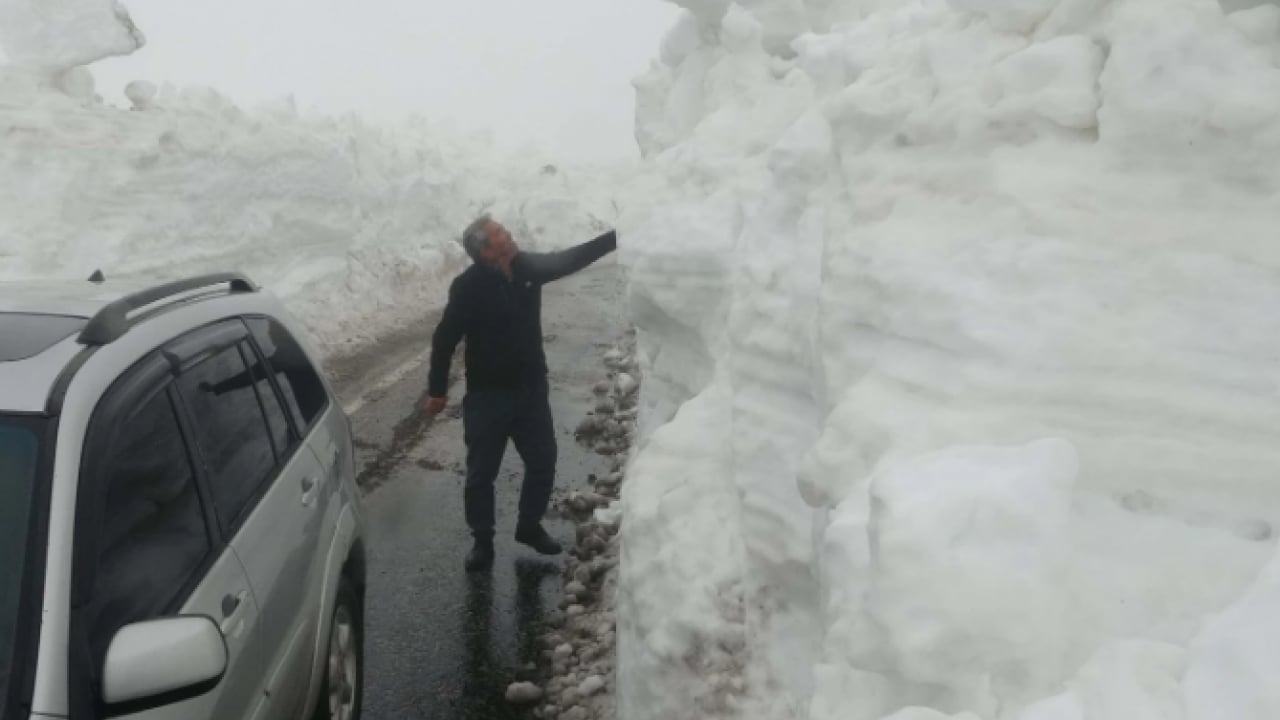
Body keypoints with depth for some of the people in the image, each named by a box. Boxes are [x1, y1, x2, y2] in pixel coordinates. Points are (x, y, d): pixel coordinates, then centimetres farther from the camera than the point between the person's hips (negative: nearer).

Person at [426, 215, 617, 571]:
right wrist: (437, 390, -8)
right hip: (487, 395, -5)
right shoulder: (468, 287, -18)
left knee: (543, 463, 14)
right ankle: (482, 541, 23)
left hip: (531, 389, 5)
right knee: (481, 474, 4)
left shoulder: (527, 267, -2)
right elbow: (445, 339, -12)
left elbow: (571, 259, 10)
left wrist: (617, 236, 7)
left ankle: (529, 526, 35)